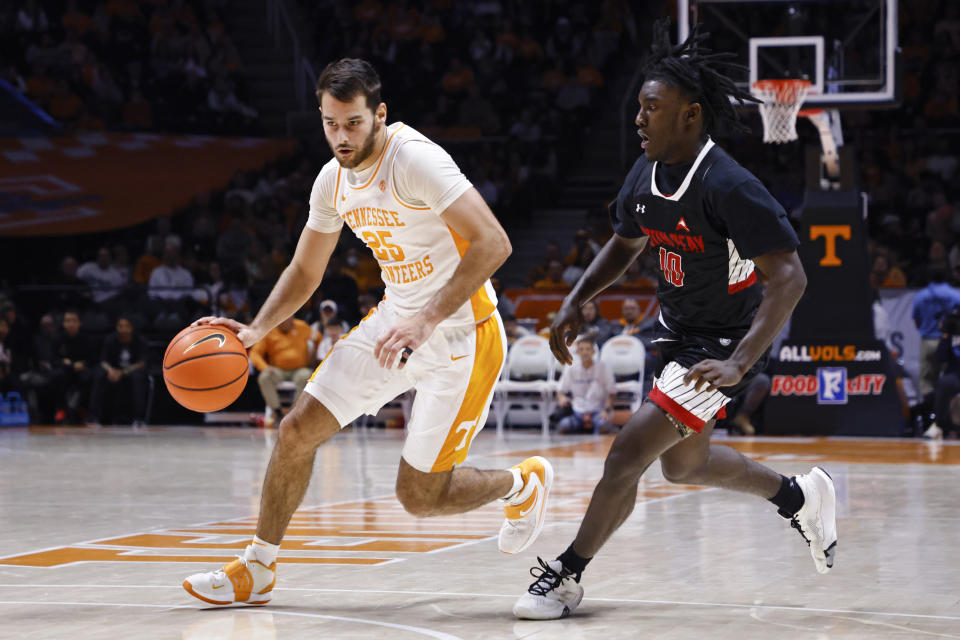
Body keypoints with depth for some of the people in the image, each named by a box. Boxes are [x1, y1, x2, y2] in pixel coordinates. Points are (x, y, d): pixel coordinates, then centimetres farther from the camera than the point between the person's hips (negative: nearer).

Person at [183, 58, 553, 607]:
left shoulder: (415, 159, -24)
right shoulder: (334, 180, 1)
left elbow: (492, 244, -31)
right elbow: (306, 271, 16)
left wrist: (427, 320, -36)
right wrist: (257, 330, 0)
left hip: (462, 333, -7)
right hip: (397, 318, 7)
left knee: (420, 497, -4)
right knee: (298, 430, 0)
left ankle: (523, 484, 26)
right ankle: (257, 570, 17)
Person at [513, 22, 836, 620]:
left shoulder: (728, 188, -28)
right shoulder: (646, 176, -3)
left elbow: (790, 277, -29)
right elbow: (626, 244, 16)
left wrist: (738, 364, -37)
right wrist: (576, 302, 0)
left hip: (722, 344, -9)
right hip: (679, 332, 9)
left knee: (630, 450, -15)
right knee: (683, 463, 23)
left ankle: (567, 576, -1)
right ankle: (800, 496, 44)